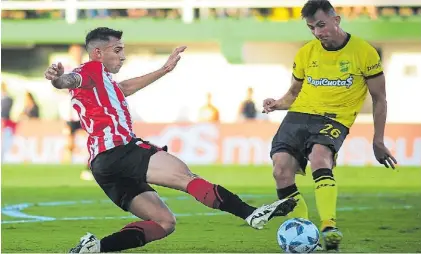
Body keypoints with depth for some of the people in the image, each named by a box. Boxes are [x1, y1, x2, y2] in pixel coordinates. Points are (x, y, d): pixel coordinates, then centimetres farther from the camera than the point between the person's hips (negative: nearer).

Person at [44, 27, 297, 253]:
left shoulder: (103, 81, 32)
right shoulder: (91, 70, 2)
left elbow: (125, 88, 50)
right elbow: (70, 80, -20)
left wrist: (164, 70, 54)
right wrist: (58, 78, -44)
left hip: (104, 165, 10)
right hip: (117, 151, -10)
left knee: (164, 222, 3)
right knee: (184, 175, -20)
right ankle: (251, 213, -33)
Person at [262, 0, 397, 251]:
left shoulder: (364, 52, -1)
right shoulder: (306, 53, 10)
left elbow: (379, 99, 8)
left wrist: (378, 141, 4)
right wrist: (278, 104, 1)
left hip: (335, 120, -4)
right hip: (299, 116, 4)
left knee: (319, 157, -36)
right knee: (281, 170, -20)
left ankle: (329, 228, -41)